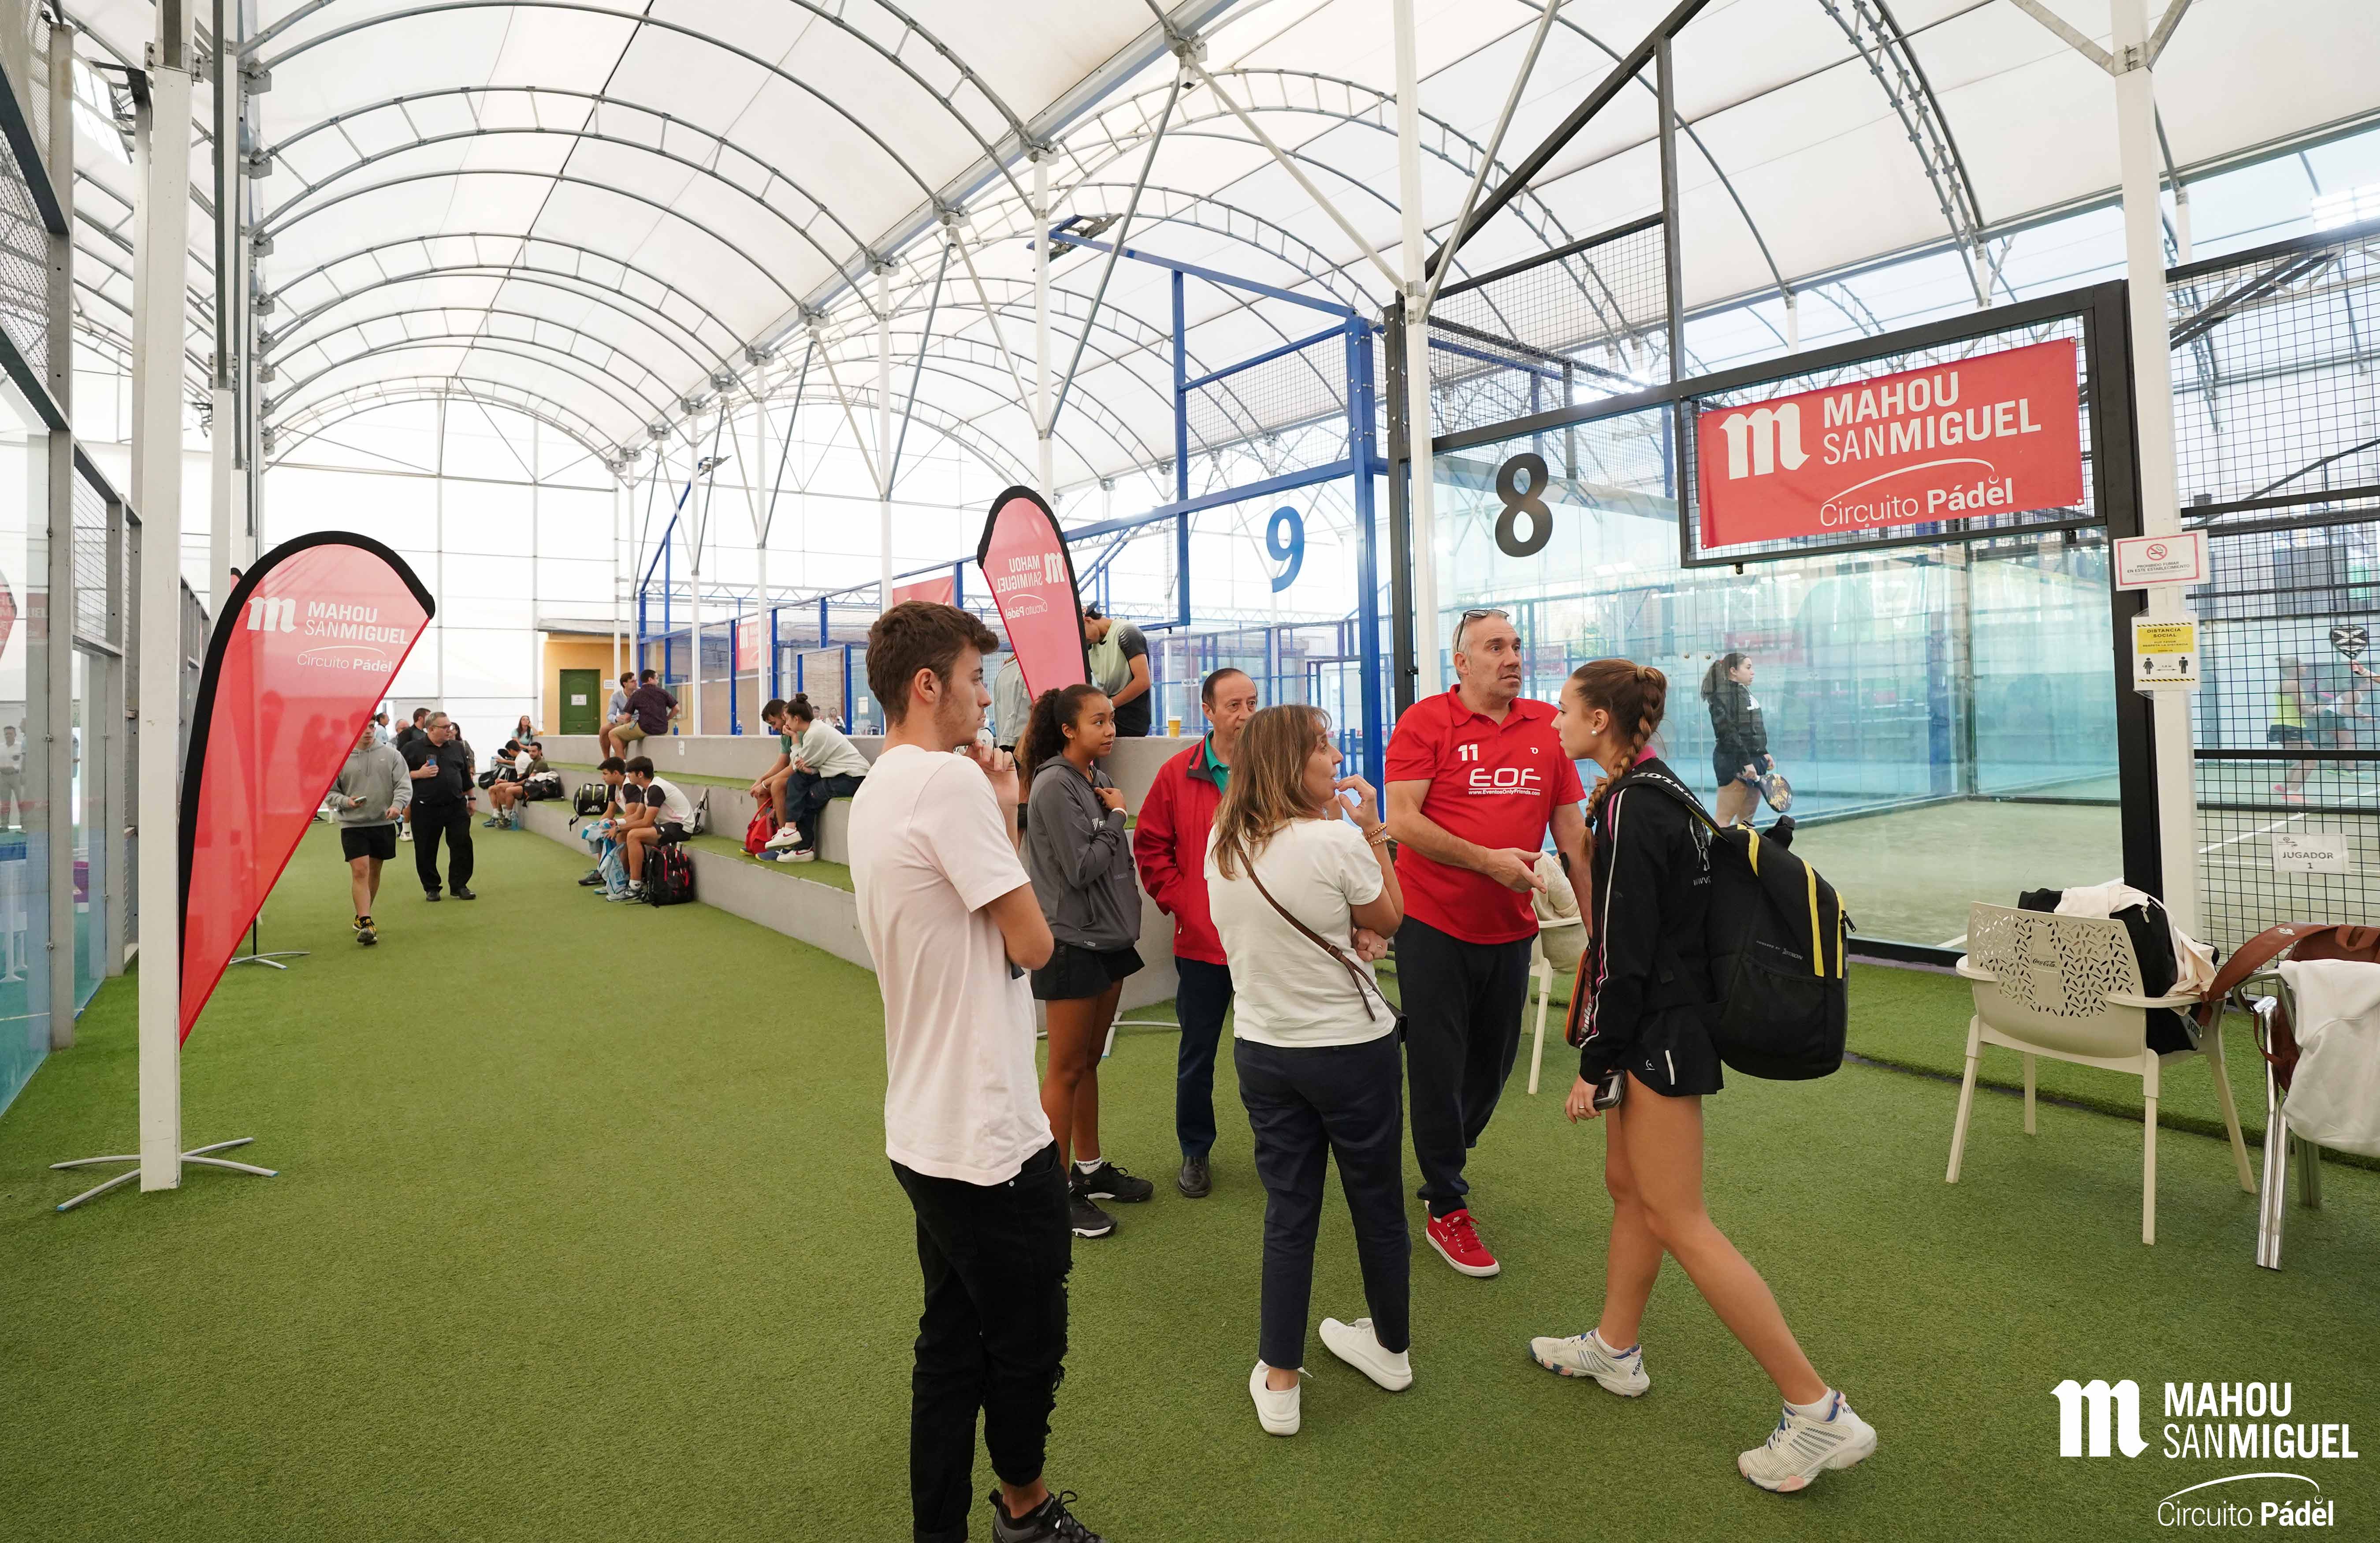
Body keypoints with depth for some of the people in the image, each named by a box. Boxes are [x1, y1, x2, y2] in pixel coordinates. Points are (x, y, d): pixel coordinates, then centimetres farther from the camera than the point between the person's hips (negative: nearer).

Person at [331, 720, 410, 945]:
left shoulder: (391, 754, 1)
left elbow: (404, 785, -4)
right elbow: (330, 791, 5)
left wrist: (397, 805, -22)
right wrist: (346, 801, -15)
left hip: (383, 823, 2)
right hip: (352, 825, -2)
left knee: (374, 871, 14)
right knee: (360, 871, -11)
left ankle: (362, 916, 31)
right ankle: (365, 923, -12)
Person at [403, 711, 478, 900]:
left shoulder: (458, 748, 11)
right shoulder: (413, 749, -1)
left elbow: (466, 775, 19)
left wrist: (471, 798, 19)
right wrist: (418, 774, -16)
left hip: (456, 806, 3)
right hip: (425, 809, -3)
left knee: (462, 846, -1)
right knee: (426, 851, 5)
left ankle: (460, 886, 9)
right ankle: (431, 888, 18)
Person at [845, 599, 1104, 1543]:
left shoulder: (875, 792, 10)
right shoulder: (950, 779, -21)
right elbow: (1032, 943, -18)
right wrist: (1005, 817, -8)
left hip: (927, 1131, 9)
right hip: (989, 1137, -9)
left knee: (952, 1347, 20)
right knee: (1028, 1346, 15)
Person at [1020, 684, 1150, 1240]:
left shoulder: (1095, 779, 9)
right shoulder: (1054, 785, -16)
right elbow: (1081, 867, -19)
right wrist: (1116, 816, -9)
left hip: (1108, 937, 8)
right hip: (1072, 942, -8)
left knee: (1089, 1061, 17)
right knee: (1066, 1069, 3)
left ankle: (1090, 1169, 30)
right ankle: (1059, 1189, 15)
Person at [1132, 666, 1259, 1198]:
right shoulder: (1178, 774, -1)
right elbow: (1150, 848, 4)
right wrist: (1181, 901, -4)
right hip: (1202, 941, 1)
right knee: (1197, 1055, 13)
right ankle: (1195, 1153, 31)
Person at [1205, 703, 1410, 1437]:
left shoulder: (1222, 845, -3)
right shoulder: (1336, 842, -21)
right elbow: (1390, 918, -5)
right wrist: (1371, 832, 0)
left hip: (1263, 1051, 4)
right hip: (1353, 1051, -4)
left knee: (1288, 1211, 15)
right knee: (1378, 1204, 17)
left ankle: (1278, 1381, 22)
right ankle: (1391, 1348, 38)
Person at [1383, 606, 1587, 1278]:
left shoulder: (1547, 726, 4)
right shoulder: (1426, 722, -9)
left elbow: (1571, 827, 9)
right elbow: (1401, 819, -16)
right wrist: (1487, 860, -21)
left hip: (1510, 928, 5)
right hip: (1434, 926, -5)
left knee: (1494, 1064, 17)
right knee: (1439, 1068, 4)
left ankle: (1444, 1163, 43)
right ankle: (1447, 1211, 22)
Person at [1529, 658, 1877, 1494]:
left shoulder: (1630, 810, -20)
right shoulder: (1656, 793, 9)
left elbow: (1625, 953, -21)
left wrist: (1593, 1065, -16)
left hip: (1657, 1034, -10)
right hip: (1667, 1025, 10)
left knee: (1677, 1221, -3)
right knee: (1628, 1183, 19)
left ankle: (1818, 1410, 6)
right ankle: (1614, 1347, 35)